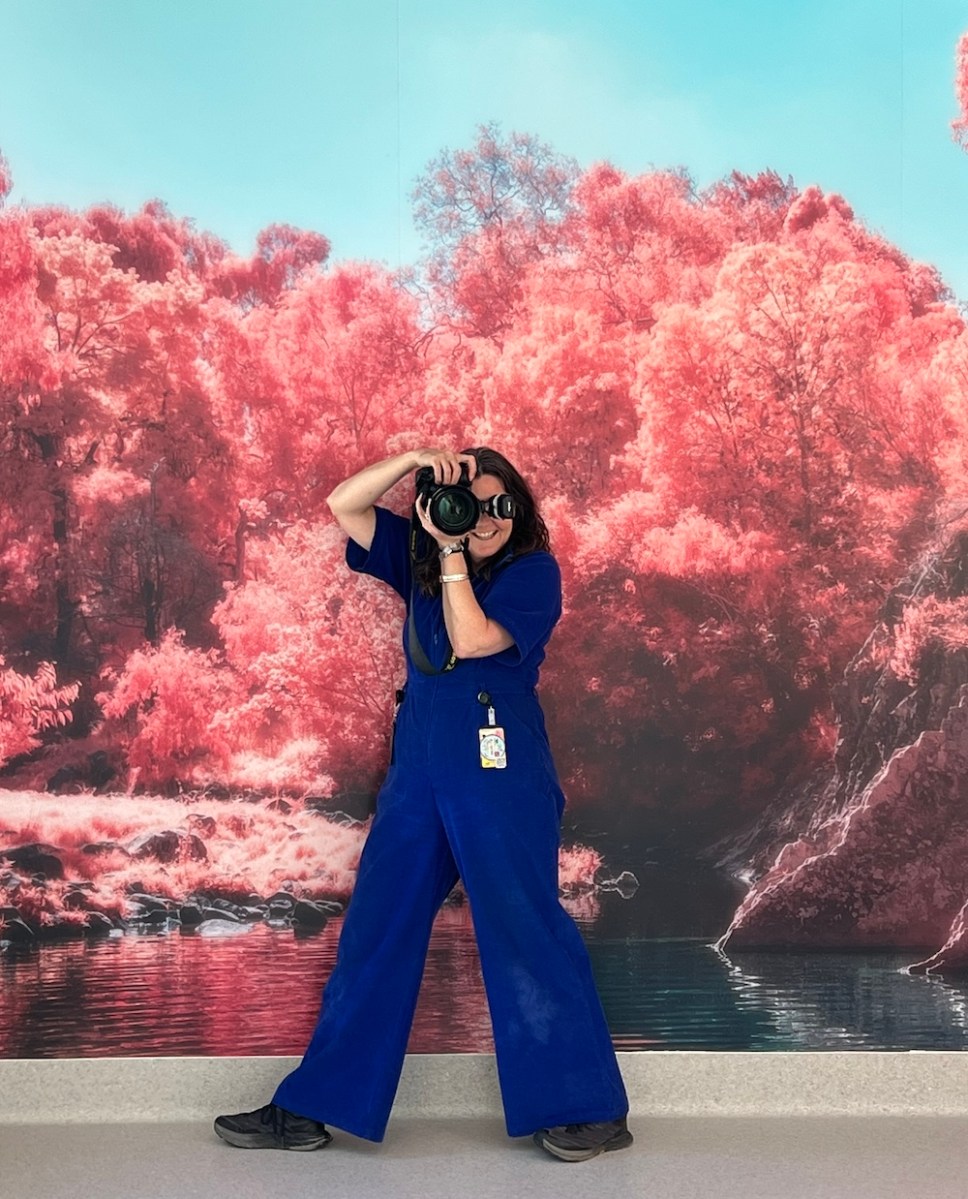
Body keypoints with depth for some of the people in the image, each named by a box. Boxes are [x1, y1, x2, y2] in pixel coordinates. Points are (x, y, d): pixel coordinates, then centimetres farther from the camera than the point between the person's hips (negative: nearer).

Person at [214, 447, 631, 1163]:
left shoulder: (532, 571, -2)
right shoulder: (422, 560, 14)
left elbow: (473, 639, -15)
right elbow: (344, 505, 9)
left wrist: (452, 553, -11)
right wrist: (414, 459, -4)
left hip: (500, 774, -6)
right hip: (418, 769, 6)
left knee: (524, 932, -5)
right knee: (375, 934, 9)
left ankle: (593, 1112, 6)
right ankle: (314, 1109, 17)